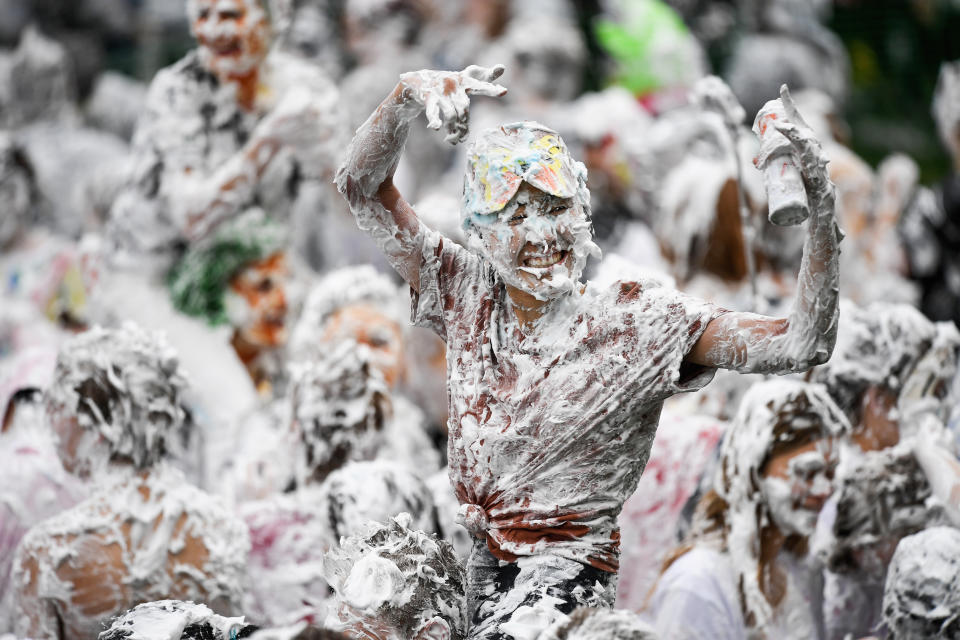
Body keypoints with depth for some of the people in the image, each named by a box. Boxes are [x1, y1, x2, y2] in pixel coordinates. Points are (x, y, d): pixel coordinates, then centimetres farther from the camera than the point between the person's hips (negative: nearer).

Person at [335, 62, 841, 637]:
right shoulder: (469, 299, 3)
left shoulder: (637, 323, -7)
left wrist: (820, 208, -24)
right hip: (483, 567, 6)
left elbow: (801, 346, -14)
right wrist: (411, 96, -15)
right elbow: (363, 186, 3)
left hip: (568, 581, -6)